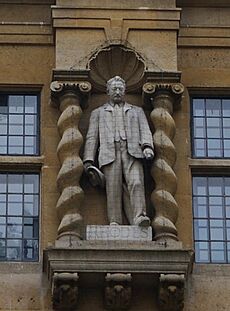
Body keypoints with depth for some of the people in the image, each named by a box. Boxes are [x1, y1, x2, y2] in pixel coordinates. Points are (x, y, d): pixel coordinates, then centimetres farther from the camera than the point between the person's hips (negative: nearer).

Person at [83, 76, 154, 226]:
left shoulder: (137, 111, 29)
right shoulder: (98, 113, 27)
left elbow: (145, 131, 15)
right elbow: (92, 137, 19)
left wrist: (147, 147, -8)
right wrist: (88, 160, 4)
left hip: (132, 152, 0)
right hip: (110, 153, 0)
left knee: (136, 183, -22)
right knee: (113, 189, -12)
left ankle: (140, 217, -33)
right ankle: (115, 222, -17)